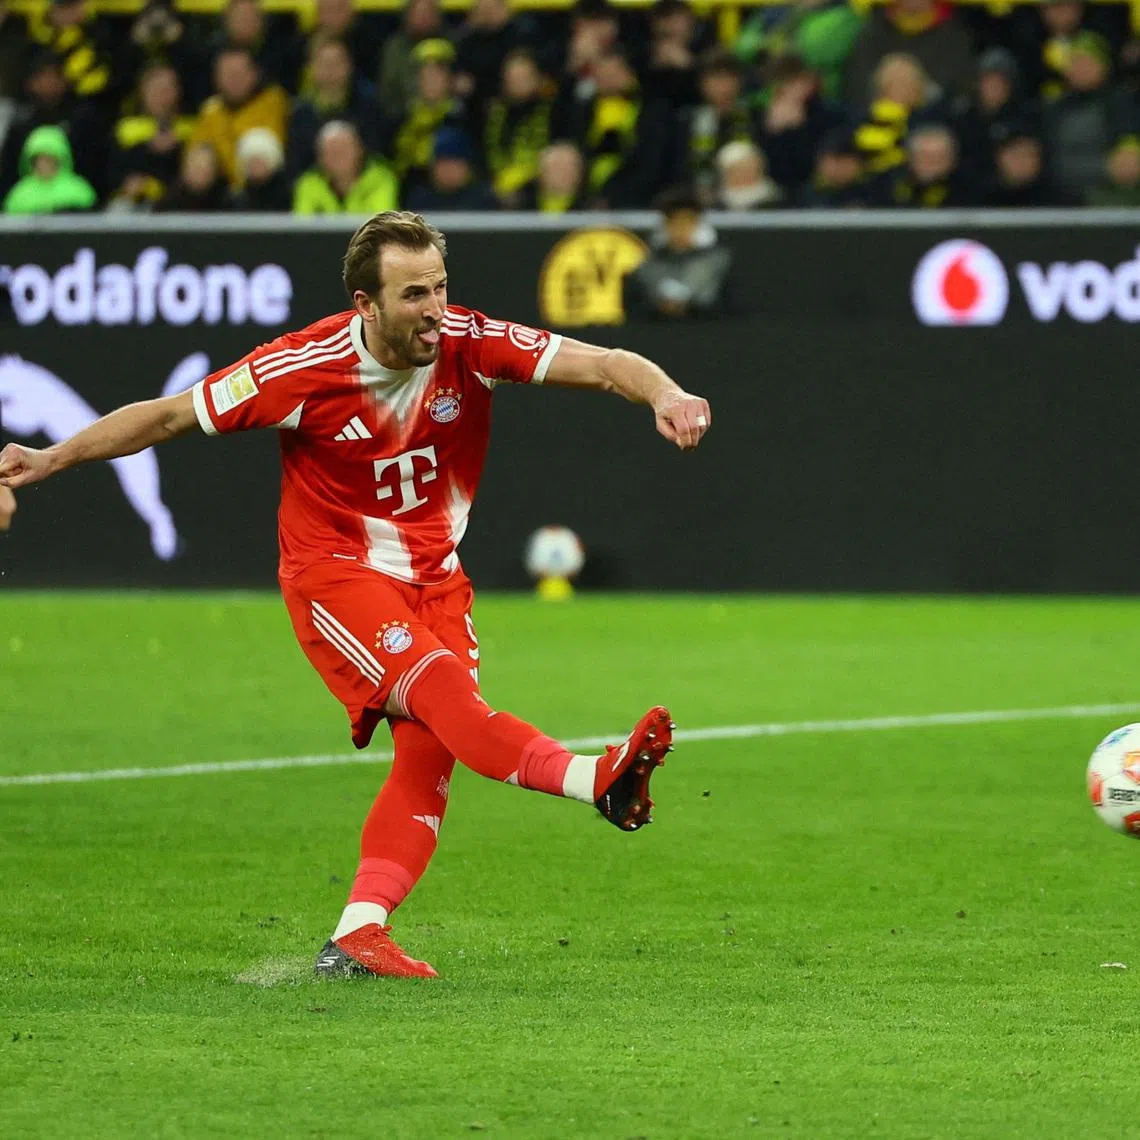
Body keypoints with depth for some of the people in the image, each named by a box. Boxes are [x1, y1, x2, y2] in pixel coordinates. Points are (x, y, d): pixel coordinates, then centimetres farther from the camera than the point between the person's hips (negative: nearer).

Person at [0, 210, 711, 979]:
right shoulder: (303, 369, -17)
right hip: (336, 576, -4)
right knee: (443, 693, -27)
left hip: (435, 581, 4)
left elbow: (597, 364, -19)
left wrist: (664, 395, -39)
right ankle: (598, 781, -44)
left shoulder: (471, 345, -11)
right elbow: (171, 416, -8)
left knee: (431, 750, -8)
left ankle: (358, 934, -8)